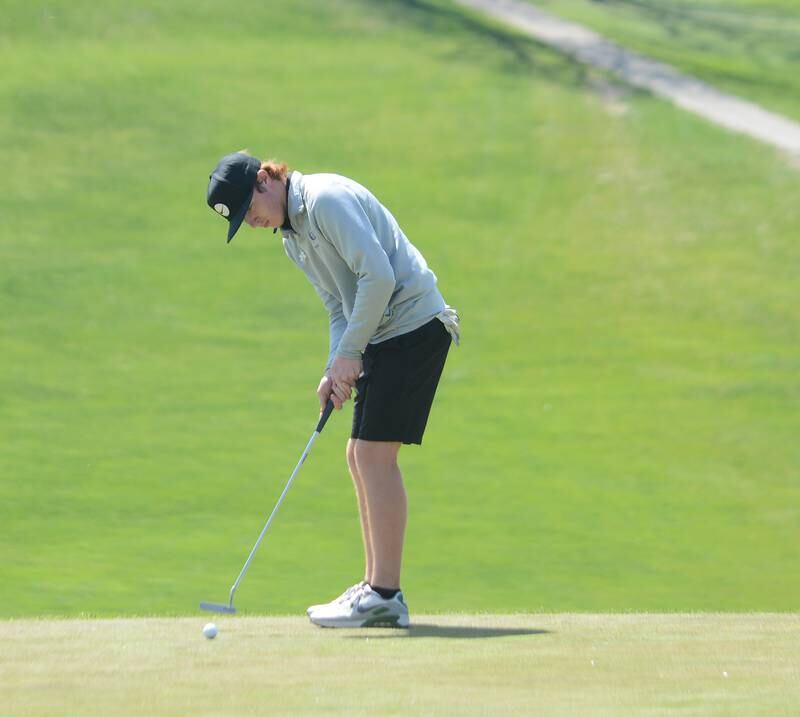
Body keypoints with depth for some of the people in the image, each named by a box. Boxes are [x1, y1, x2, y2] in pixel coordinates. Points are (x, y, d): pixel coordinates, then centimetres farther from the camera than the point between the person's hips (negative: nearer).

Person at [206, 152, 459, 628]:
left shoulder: (326, 199, -15)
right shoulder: (291, 235, 17)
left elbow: (378, 276, -23)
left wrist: (349, 353, -17)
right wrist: (337, 369, 4)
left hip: (413, 322, -10)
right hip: (384, 337, 10)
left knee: (375, 454, -12)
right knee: (361, 456, 10)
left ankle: (384, 597, -11)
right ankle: (376, 589, 14)